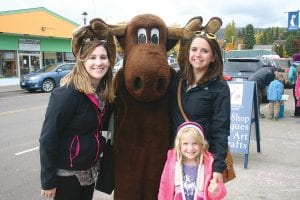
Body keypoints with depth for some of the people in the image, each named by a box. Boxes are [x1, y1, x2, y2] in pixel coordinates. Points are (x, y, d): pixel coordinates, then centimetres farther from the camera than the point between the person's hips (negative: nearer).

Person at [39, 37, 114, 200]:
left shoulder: (105, 92, -1)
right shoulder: (67, 94, -22)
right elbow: (48, 138, -19)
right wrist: (48, 181, -15)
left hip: (89, 169, 6)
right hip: (67, 173, -6)